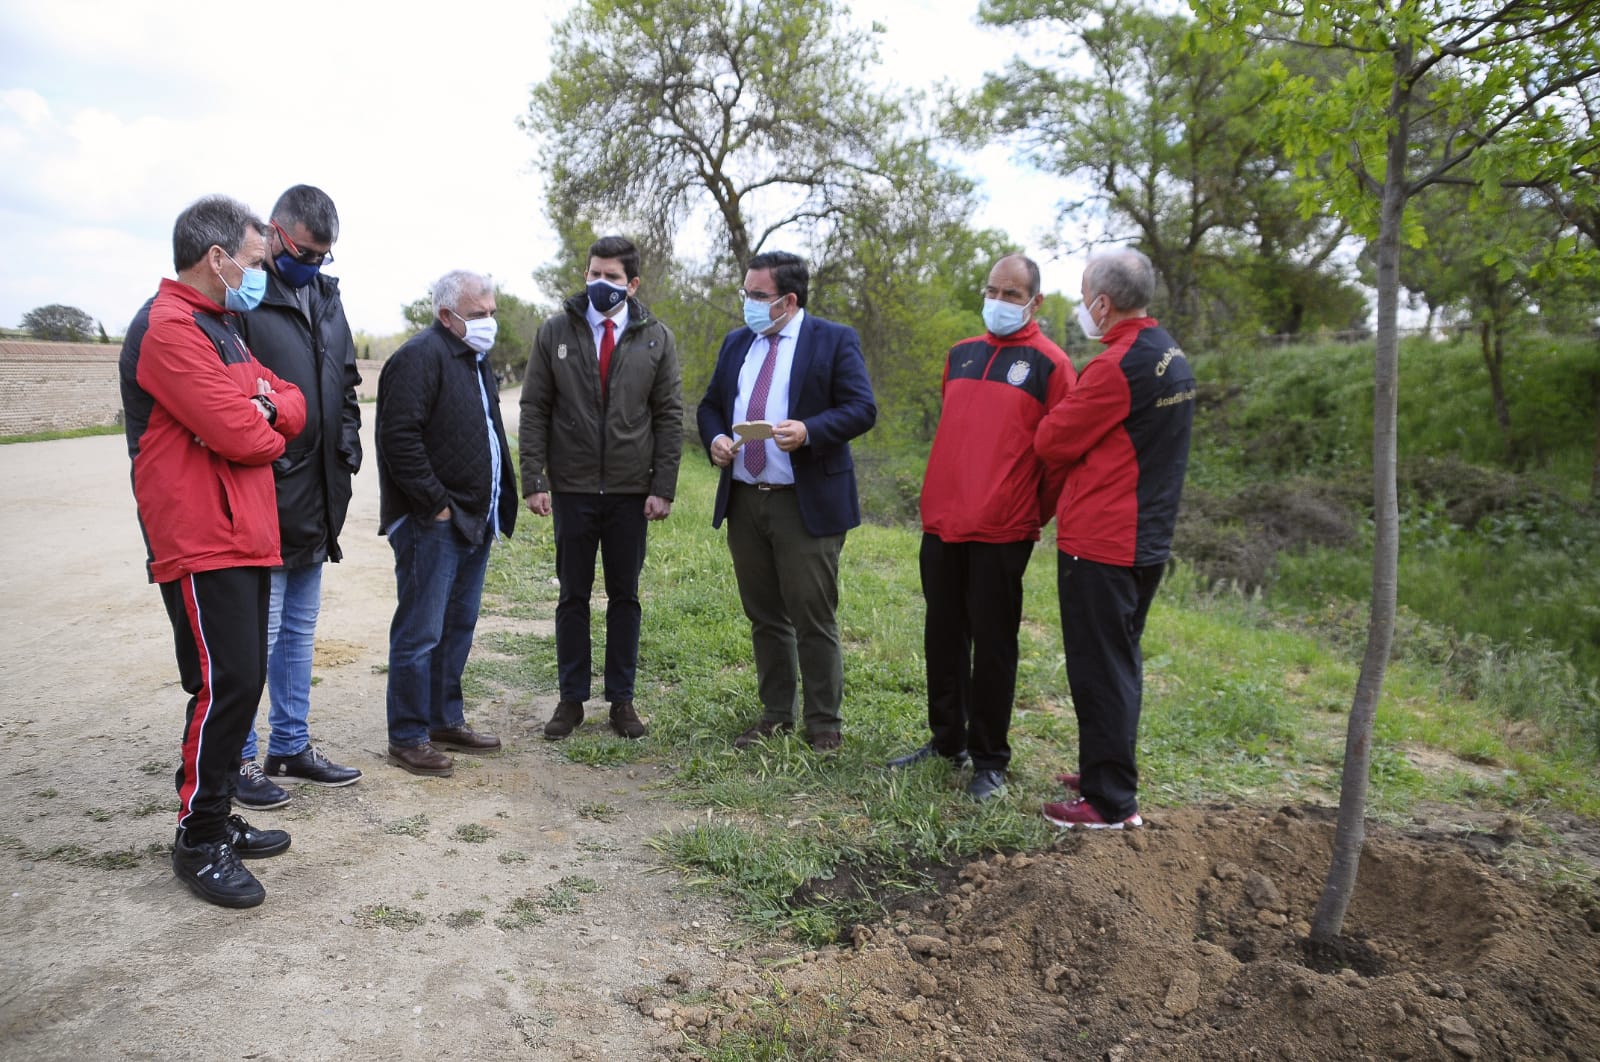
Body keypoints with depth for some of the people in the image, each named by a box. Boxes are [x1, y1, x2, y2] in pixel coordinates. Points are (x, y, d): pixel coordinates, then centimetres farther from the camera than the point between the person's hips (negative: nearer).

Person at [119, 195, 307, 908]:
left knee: (243, 681, 13)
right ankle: (198, 841, 4)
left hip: (244, 540, 10)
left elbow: (290, 406, 16)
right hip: (203, 546, -10)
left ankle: (219, 819, 24)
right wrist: (268, 435, 2)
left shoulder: (221, 327, 21)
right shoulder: (169, 328, -13)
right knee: (225, 683, -9)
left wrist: (269, 405, -8)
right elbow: (238, 434, -22)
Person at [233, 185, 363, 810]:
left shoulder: (325, 296, 13)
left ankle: (291, 746, 30)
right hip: (263, 501, -8)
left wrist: (348, 440, 10)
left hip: (315, 501, 8)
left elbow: (347, 381, 22)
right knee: (258, 633, 0)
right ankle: (238, 760, 15)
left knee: (299, 630, 16)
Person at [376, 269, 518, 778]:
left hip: (474, 522, 10)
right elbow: (399, 438, -22)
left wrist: (498, 503, 17)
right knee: (420, 634, -3)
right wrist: (437, 505, -19)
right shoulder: (420, 357, -14)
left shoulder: (473, 358, 17)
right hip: (431, 525, -10)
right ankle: (407, 739, 7)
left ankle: (446, 721, 28)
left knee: (458, 628, 16)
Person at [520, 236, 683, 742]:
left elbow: (669, 416, 2)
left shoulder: (656, 338, 3)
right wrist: (533, 480, -6)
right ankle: (571, 699, 19)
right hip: (571, 489, 0)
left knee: (625, 596, 9)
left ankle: (622, 700, 19)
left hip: (631, 491, 0)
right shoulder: (555, 332, 2)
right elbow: (534, 411, 2)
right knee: (573, 596, 8)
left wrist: (663, 487, -5)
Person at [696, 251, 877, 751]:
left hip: (806, 504, -5)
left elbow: (862, 408, -10)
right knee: (764, 616, 13)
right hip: (743, 500, 6)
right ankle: (775, 715, 26)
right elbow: (710, 405, 19)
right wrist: (714, 438, -3)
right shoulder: (736, 342, 14)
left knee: (814, 619, -1)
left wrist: (808, 431, -25)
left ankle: (824, 725, 12)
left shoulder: (835, 340, -3)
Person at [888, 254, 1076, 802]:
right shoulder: (960, 355, 14)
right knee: (943, 638, 14)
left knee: (993, 647, 2)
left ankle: (989, 761, 15)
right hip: (941, 525, 6)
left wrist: (1035, 515, 0)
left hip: (1001, 532, -6)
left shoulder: (1049, 364, -4)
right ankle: (946, 740, 29)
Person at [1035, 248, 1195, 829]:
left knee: (1100, 670, -1)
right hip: (1146, 539, 10)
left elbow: (1053, 442, -12)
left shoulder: (1117, 366, -19)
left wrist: (1053, 417, 8)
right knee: (1120, 663, 19)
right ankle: (1108, 773, 32)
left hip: (1099, 544, -10)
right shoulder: (1173, 358, 11)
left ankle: (1111, 802, 8)